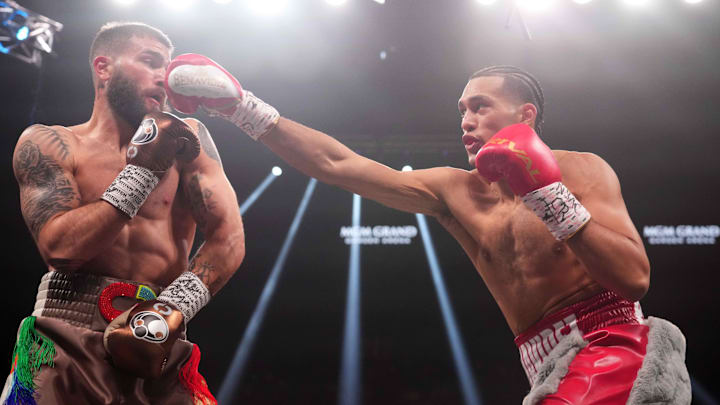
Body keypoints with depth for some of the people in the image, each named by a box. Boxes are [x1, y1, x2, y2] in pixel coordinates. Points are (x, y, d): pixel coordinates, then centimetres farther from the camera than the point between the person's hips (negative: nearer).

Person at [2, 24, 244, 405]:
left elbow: (228, 238, -2)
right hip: (67, 338, -1)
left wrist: (167, 314, -15)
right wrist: (143, 170, -9)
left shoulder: (187, 137, 8)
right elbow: (60, 248, -9)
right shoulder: (47, 143, 4)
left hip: (159, 348, 1)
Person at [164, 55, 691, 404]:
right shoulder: (455, 192, 8)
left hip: (611, 351, -5)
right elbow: (337, 164, 3)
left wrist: (553, 198, -18)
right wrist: (243, 108, -1)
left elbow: (636, 278, -12)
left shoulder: (580, 169, -1)